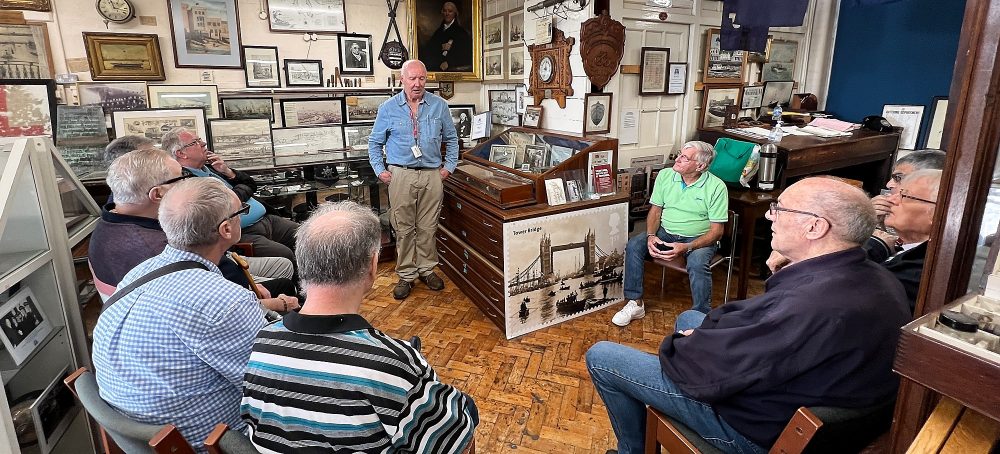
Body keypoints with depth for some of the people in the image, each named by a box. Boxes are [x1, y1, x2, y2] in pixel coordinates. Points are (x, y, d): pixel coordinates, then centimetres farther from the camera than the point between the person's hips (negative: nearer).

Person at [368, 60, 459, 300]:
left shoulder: (439, 105, 5)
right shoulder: (388, 108, 2)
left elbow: (451, 138, 14)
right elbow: (375, 142, 10)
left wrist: (449, 166, 7)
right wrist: (380, 170, 2)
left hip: (432, 175, 1)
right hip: (400, 176, -1)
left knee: (428, 227, 8)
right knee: (404, 228, 4)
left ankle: (427, 269, 24)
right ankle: (406, 275, 16)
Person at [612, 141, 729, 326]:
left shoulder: (716, 187, -13)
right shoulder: (665, 175, -1)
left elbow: (717, 231, -13)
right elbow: (655, 210, 4)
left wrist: (686, 247, -28)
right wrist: (651, 236, -16)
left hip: (698, 238, -4)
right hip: (665, 233, 4)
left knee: (697, 263, -35)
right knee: (634, 245, -21)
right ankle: (635, 304, -11)